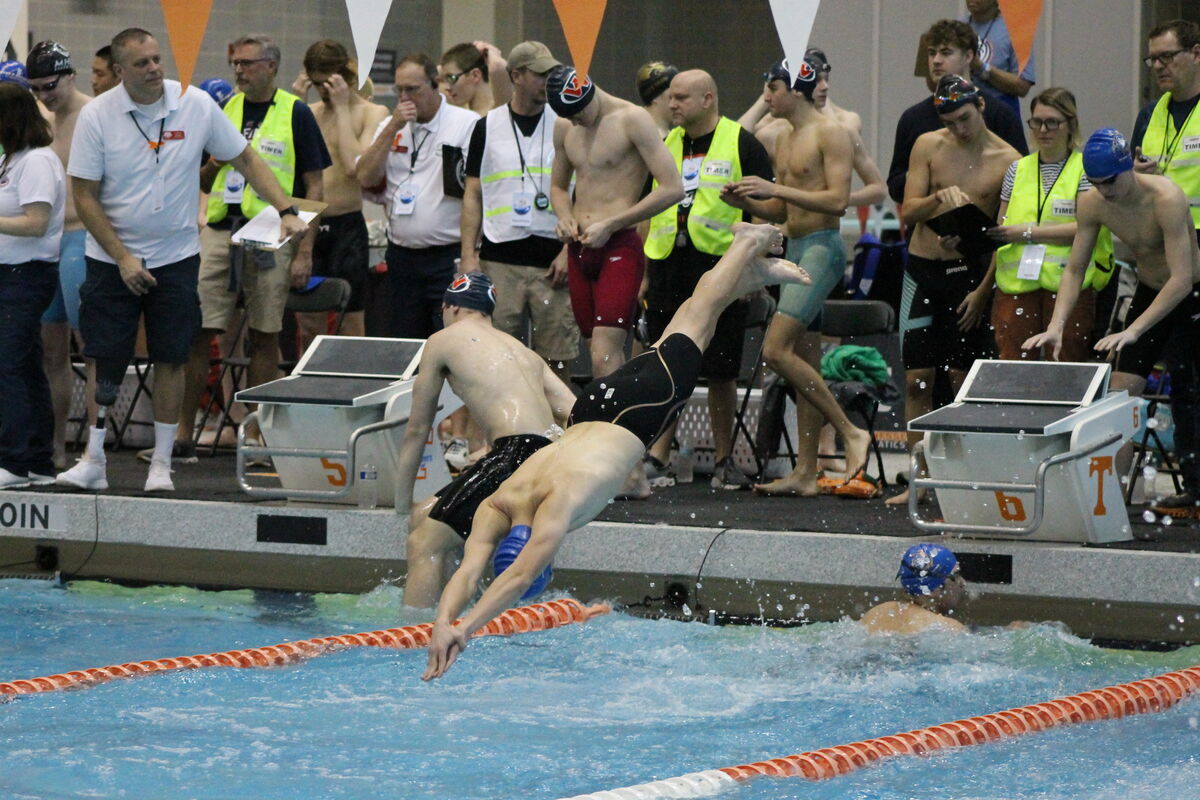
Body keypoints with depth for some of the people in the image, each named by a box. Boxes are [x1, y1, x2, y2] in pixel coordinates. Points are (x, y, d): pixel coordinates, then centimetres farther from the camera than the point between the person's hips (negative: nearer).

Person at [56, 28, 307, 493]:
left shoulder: (196, 106, -6)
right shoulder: (97, 116, -9)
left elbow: (245, 160, 5)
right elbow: (84, 197, -6)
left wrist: (286, 210, -6)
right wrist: (123, 259, -11)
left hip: (175, 257, 1)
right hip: (111, 258, -1)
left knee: (171, 358, 2)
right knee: (104, 358, 2)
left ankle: (162, 463, 11)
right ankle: (93, 462, 11)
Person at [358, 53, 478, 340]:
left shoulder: (467, 124, -5)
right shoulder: (390, 126, 13)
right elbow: (365, 178, 2)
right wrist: (393, 128, -5)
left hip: (449, 256, -6)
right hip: (403, 256, 6)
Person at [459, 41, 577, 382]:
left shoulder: (565, 125, 6)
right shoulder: (488, 127, 9)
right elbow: (472, 196, 10)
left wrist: (569, 251, -6)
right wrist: (468, 255, 0)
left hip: (553, 261, -1)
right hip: (499, 258, 1)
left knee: (557, 361, -1)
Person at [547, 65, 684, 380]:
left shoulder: (633, 120, -10)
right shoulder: (565, 130, 12)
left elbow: (672, 188, -15)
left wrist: (610, 225, -15)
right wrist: (565, 218, 3)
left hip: (619, 248, -7)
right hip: (580, 249, 7)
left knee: (604, 357, -18)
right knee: (598, 352, 9)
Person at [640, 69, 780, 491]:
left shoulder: (741, 144, 1)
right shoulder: (665, 146, 15)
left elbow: (779, 209, -1)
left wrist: (744, 201, -20)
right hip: (669, 267, 4)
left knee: (721, 370, 1)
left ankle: (724, 460, 11)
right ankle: (656, 457, 5)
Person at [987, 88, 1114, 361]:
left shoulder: (1087, 169, 2)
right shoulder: (1018, 170, 17)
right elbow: (1002, 230, 20)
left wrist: (1028, 232, -11)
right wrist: (985, 283, 9)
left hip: (1069, 284, -4)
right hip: (1015, 285, 4)